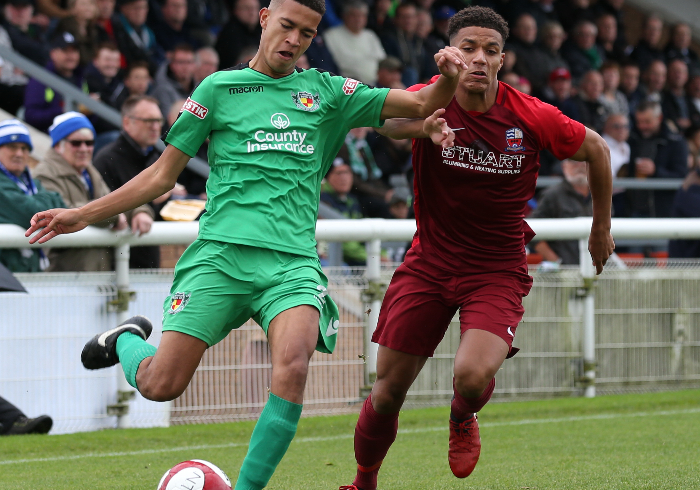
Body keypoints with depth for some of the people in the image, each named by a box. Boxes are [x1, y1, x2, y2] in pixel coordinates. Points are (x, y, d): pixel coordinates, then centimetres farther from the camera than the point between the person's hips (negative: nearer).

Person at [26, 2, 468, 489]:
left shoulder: (327, 92, 15)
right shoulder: (218, 88, 11)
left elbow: (422, 105, 12)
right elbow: (163, 174, 15)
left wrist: (448, 76, -11)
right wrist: (83, 215, 11)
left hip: (294, 261, 1)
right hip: (221, 251, -1)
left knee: (292, 370, -27)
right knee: (161, 384, -8)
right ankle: (128, 339, 27)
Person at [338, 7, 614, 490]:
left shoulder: (532, 117, -12)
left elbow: (597, 149, 5)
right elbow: (390, 119, -37)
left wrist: (601, 227, 14)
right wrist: (421, 123, -61)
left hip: (497, 271, -1)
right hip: (428, 264, 1)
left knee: (473, 375, -26)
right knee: (388, 390, 2)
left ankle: (462, 421, 12)